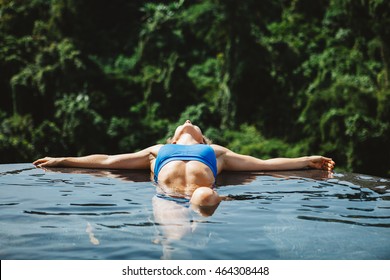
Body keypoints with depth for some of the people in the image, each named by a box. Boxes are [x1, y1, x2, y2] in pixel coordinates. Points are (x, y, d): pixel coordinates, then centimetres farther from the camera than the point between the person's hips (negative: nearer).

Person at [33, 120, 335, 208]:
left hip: (202, 193, 0)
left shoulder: (217, 151, 40)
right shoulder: (158, 151, 42)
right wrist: (63, 160, 44)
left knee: (205, 198, -40)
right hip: (169, 196, 0)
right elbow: (106, 161, 43)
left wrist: (307, 161, 33)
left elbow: (265, 164, 37)